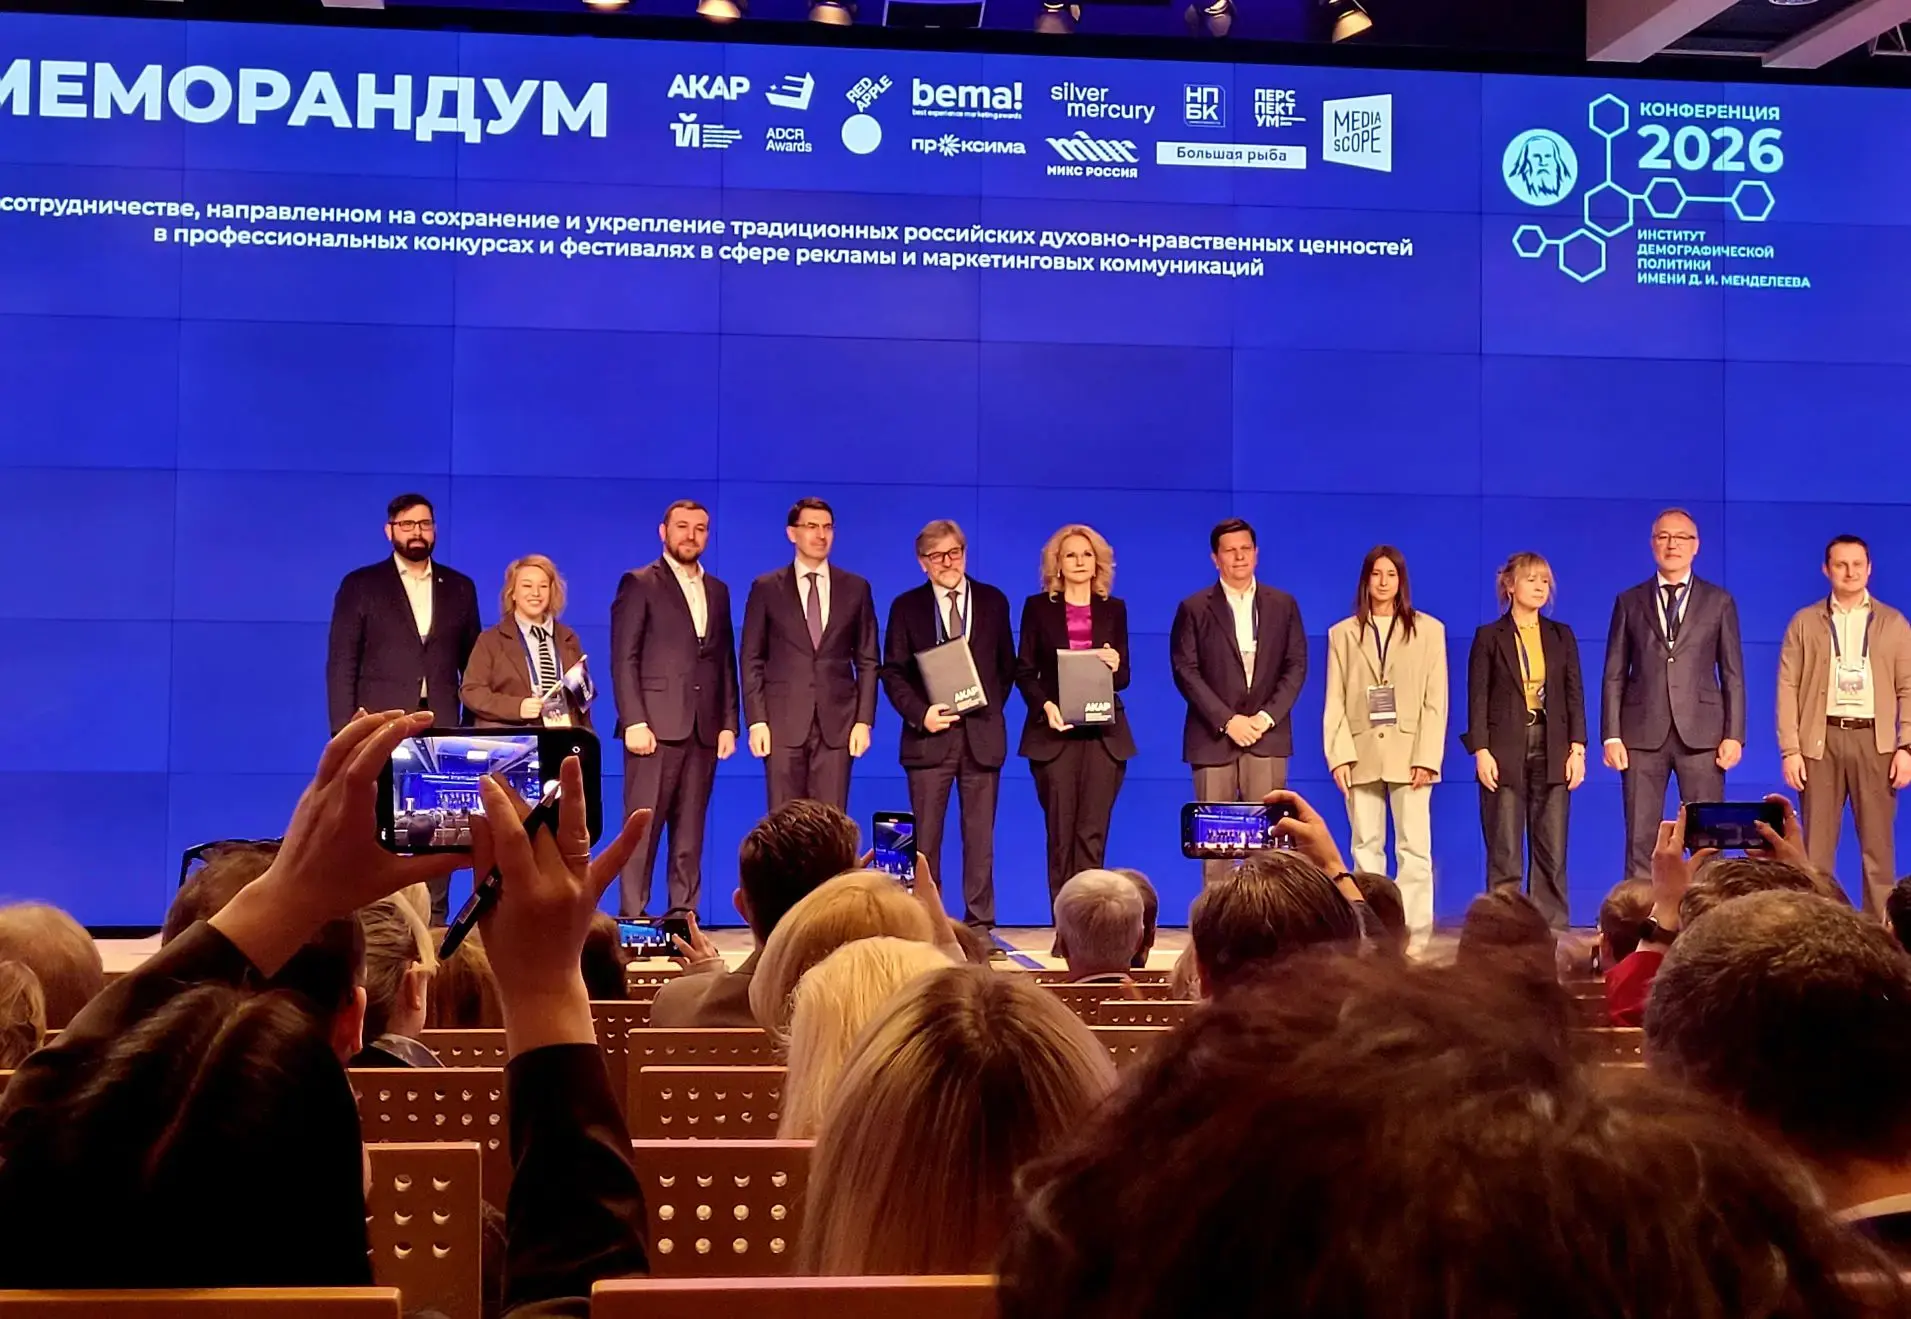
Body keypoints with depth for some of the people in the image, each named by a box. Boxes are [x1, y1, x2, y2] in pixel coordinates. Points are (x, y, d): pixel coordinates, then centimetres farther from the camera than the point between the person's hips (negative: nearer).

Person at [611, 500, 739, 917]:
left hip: (703, 729, 5)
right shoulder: (639, 584, 2)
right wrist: (634, 722, -13)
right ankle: (632, 917, -2)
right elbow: (624, 659, -4)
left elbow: (726, 661, 16)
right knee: (643, 828, -5)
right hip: (656, 725, -5)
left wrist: (729, 723, 7)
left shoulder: (717, 590, 18)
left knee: (690, 833, 5)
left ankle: (683, 915, 8)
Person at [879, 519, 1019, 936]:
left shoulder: (993, 601, 10)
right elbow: (892, 671, 1)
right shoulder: (907, 606, 4)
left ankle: (980, 925, 8)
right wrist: (919, 713, -12)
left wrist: (991, 709, 5)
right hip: (930, 735, -1)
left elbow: (1006, 665, 15)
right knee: (926, 838, 1)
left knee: (980, 836, 4)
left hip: (982, 734, 1)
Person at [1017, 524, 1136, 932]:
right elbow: (1024, 671, 4)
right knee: (1060, 833, -1)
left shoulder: (1113, 609, 11)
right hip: (1054, 732, -1)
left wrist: (1115, 667, -13)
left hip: (1103, 732, 1)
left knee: (1092, 833, -4)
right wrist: (1044, 705, -14)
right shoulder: (1038, 607, 6)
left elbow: (1124, 676, 10)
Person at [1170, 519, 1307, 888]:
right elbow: (1185, 671, -4)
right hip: (1213, 736, -1)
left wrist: (1268, 715, -7)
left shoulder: (1283, 605, 10)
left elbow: (1296, 665, 6)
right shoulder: (1194, 608, 2)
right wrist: (1227, 720, -11)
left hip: (1267, 735, 2)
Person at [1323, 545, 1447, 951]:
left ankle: (1414, 934, -5)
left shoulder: (1428, 629, 8)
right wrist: (1340, 755, -7)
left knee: (1414, 847, -6)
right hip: (1361, 754, 2)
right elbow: (1335, 702, 6)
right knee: (1366, 847, 3)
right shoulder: (1342, 634, 12)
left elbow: (1436, 700, 2)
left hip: (1409, 754, -2)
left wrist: (1427, 757, -8)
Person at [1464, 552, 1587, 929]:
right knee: (1505, 850, -2)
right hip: (1505, 752, -3)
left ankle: (1553, 927, 6)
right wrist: (1481, 752, -9)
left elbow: (1574, 695, 9)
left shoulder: (1561, 636, 12)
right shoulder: (1489, 637, 3)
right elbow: (1478, 699, -1)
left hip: (1552, 751, 3)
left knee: (1552, 849, 2)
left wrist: (1577, 748, 0)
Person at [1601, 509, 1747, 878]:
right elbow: (1614, 675, 7)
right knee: (1641, 841, 1)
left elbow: (1733, 675, 6)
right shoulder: (1630, 601, 10)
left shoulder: (1719, 601, 9)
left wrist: (1734, 735, -3)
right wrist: (1611, 736, -2)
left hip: (1701, 734, 0)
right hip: (1643, 734, 1)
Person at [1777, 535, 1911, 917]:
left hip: (1874, 739, 0)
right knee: (1816, 845, 1)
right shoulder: (1805, 622, 7)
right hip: (1821, 740, 0)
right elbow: (1788, 688, 2)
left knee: (1877, 845, 2)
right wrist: (1790, 749, -6)